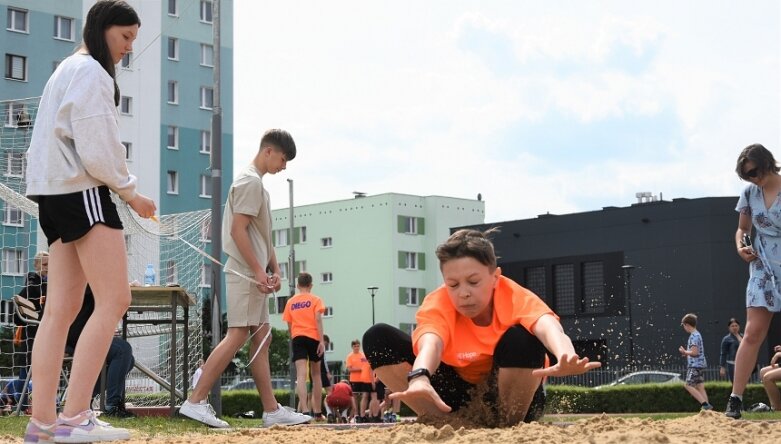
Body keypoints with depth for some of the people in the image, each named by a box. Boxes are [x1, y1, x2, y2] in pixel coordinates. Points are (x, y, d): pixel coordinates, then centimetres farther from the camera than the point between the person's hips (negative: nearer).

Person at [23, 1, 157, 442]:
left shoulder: (68, 70, 24)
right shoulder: (90, 71, -8)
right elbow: (95, 147, -16)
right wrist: (129, 190, -5)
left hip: (56, 196, 10)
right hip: (82, 191, -10)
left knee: (62, 307, 4)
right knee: (114, 300, -14)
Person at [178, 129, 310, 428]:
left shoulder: (257, 184, 21)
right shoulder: (250, 181, -10)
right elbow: (238, 229, -18)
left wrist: (273, 270, 15)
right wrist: (258, 270, -20)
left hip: (255, 274, 11)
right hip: (245, 272, -11)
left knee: (262, 337, 9)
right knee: (238, 335, -13)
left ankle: (271, 410, 10)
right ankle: (195, 402, -13)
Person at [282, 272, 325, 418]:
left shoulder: (291, 302, 14)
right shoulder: (315, 299, 5)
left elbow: (289, 325, 15)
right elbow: (318, 319, -7)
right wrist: (321, 341, -10)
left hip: (297, 338, 1)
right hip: (313, 337, -1)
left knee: (301, 374, -13)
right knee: (316, 374, 14)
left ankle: (304, 409, -32)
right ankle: (317, 411, 16)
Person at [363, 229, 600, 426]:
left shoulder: (517, 298, -24)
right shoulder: (438, 304, -21)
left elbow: (549, 327, -47)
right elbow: (430, 342, -43)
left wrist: (566, 356, -71)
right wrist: (419, 376, -67)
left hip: (511, 395, -1)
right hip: (459, 395, 2)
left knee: (521, 338, -35)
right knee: (378, 338, -17)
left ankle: (509, 423, -11)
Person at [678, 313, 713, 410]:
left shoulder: (693, 336, -14)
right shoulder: (698, 334, 17)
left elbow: (694, 352, -22)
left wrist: (684, 352, -8)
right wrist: (687, 353, 18)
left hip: (695, 365, -10)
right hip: (701, 364, 10)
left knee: (689, 385, -7)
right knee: (700, 387, 7)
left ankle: (705, 404, -16)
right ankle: (707, 406, 0)